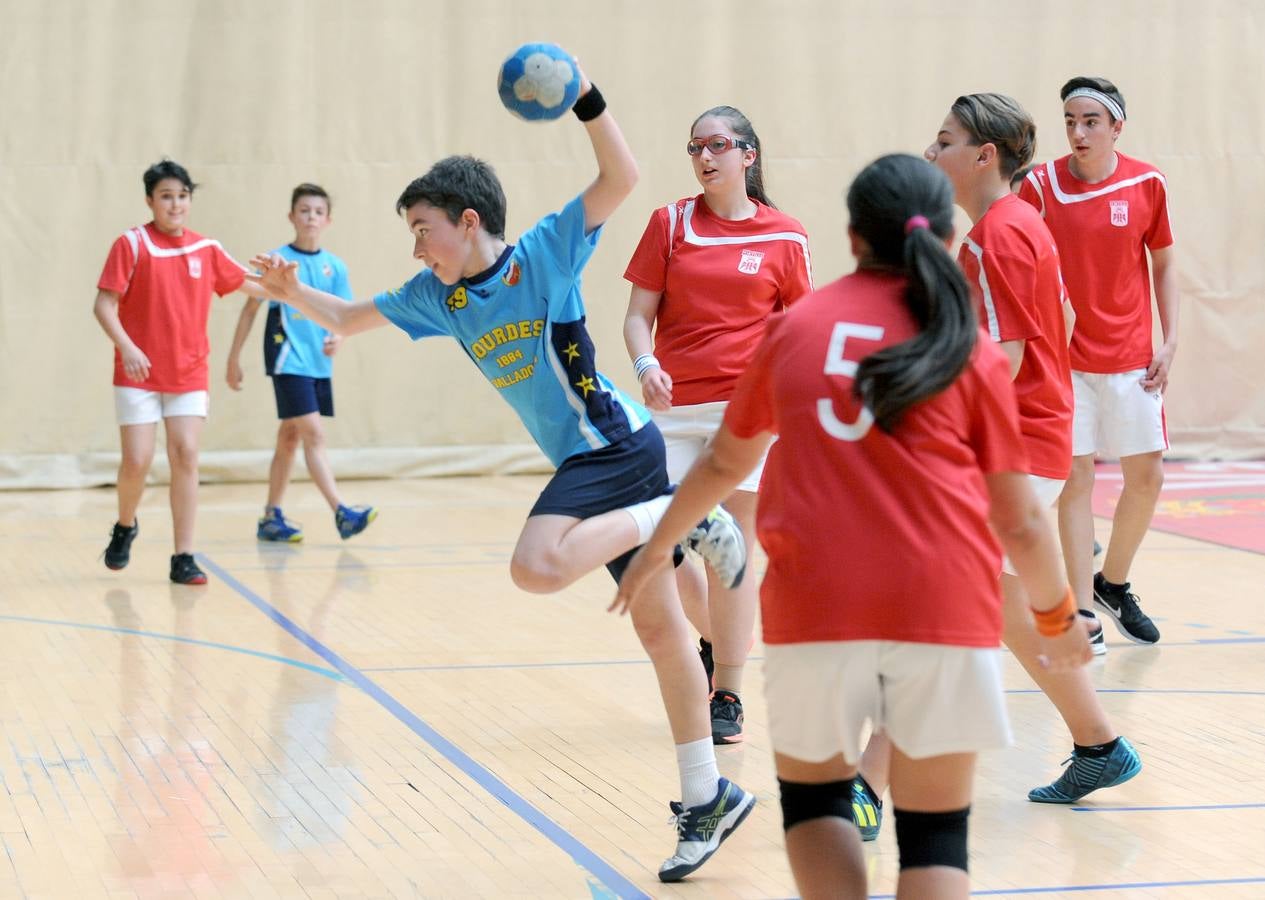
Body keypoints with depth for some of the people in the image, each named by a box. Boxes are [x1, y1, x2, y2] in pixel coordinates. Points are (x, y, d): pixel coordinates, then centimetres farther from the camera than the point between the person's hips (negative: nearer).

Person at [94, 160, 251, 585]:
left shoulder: (206, 249, 5)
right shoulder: (132, 244, -6)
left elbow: (243, 283, 18)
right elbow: (103, 305, -9)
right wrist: (126, 347, -24)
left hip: (189, 374, 3)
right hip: (139, 374, -3)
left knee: (186, 456, -5)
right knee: (138, 460, -5)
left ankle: (183, 557, -1)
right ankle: (125, 527, 25)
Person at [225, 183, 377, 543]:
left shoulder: (335, 267, 6)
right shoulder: (276, 260, -5)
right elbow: (250, 308, 1)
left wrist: (337, 339, -16)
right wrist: (234, 358, 1)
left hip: (319, 365, 6)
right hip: (288, 361, -6)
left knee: (290, 438, 13)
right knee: (314, 433, -14)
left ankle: (271, 517, 21)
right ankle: (341, 513, -19)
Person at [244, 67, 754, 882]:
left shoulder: (543, 255, -9)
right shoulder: (437, 296, 10)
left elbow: (621, 179, -17)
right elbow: (347, 318, 19)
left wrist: (587, 102, -26)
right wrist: (290, 290, 4)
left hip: (614, 445, -7)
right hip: (591, 461, 7)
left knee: (536, 566, -29)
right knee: (660, 626, 9)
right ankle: (707, 799, 13)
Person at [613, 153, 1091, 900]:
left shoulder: (795, 326, 12)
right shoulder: (972, 349, 7)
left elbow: (726, 463, 24)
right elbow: (1019, 520, 7)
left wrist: (658, 546, 40)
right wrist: (1059, 616, 25)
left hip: (815, 602, 1)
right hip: (944, 605, -1)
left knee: (812, 791, 22)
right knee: (935, 831, 8)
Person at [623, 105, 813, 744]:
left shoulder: (785, 238, 2)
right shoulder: (670, 223, 5)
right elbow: (638, 313, 4)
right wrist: (646, 366, -15)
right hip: (674, 407, 2)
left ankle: (727, 697, 8)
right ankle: (712, 638, 32)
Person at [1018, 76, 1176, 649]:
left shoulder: (1147, 183, -1)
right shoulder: (1040, 186, -7)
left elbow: (1163, 263, 9)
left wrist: (1169, 343, 3)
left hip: (1132, 360, 3)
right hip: (1066, 359, -3)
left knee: (1147, 477, 6)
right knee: (1076, 478, -3)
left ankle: (1113, 583, 28)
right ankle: (1083, 612, 3)